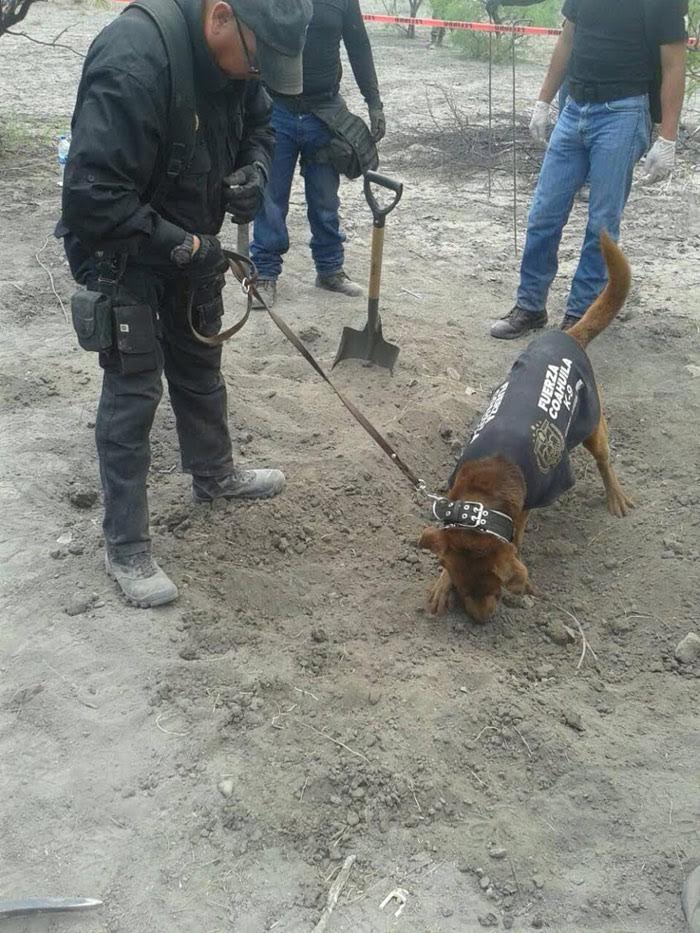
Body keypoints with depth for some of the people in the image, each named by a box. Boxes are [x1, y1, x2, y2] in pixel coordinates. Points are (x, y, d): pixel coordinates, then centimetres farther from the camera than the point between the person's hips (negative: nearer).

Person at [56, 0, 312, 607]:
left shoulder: (236, 52, -9)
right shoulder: (134, 61, -34)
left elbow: (259, 124, 10)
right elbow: (93, 195, -33)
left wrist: (254, 171, -12)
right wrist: (182, 247, -28)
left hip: (188, 240, 8)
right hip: (121, 250, -7)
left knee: (200, 366, 21)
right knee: (133, 390, -4)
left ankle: (214, 475, 44)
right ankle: (125, 548, 8)